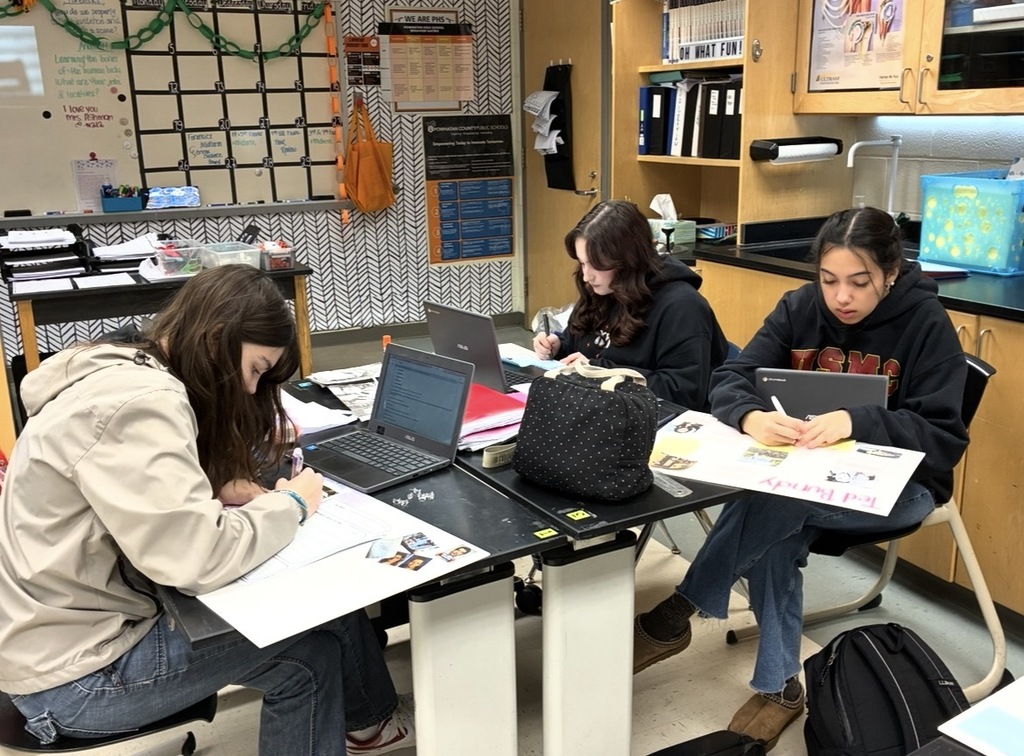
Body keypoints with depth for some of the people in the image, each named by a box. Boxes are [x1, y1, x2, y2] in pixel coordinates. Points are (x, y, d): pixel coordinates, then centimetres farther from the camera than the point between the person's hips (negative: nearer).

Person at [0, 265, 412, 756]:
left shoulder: (127, 371, 5)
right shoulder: (138, 403, -25)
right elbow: (198, 560, -29)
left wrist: (219, 490, -1)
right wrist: (289, 504, -13)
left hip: (90, 613, 9)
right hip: (74, 672, -9)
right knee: (310, 644, -10)